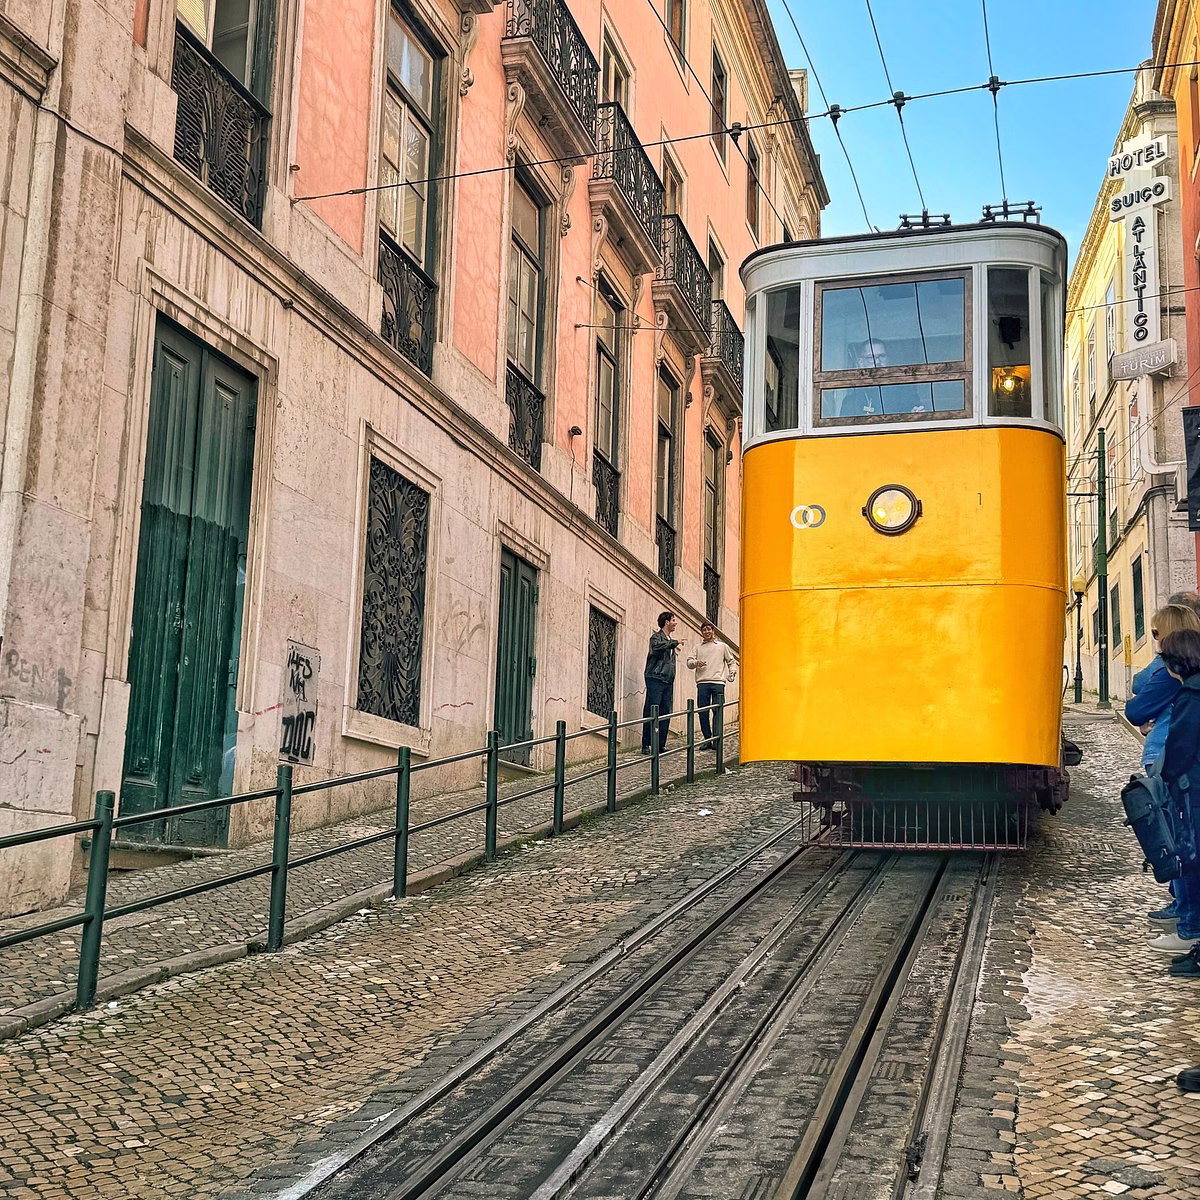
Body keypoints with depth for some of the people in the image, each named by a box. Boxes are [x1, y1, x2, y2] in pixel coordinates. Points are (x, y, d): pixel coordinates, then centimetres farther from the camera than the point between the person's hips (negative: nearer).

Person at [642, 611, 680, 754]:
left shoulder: (670, 640, 21)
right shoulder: (656, 637, -4)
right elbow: (657, 646, -28)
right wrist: (674, 643, -24)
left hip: (668, 681, 8)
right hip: (655, 679, -8)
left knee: (665, 713, 5)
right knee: (652, 712, -9)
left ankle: (660, 745, 9)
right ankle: (646, 745, -8)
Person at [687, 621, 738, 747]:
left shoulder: (722, 646, 17)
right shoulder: (698, 648, 19)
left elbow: (731, 661, 20)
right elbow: (689, 662, 11)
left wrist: (732, 672, 1)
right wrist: (696, 663, -11)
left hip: (718, 682, -1)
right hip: (702, 683, 1)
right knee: (703, 712, -3)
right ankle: (707, 739, 6)